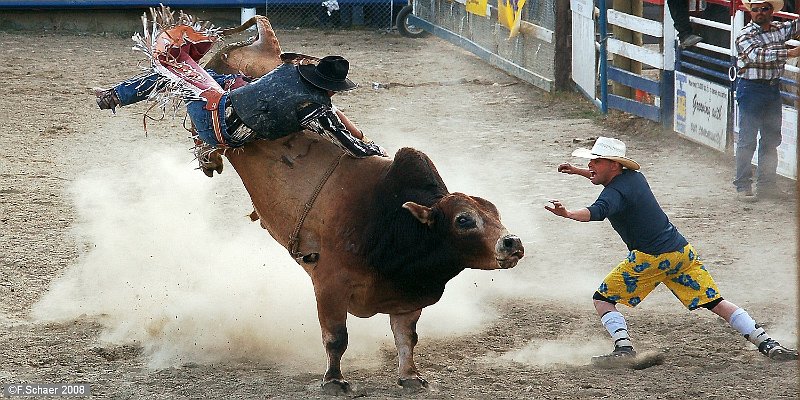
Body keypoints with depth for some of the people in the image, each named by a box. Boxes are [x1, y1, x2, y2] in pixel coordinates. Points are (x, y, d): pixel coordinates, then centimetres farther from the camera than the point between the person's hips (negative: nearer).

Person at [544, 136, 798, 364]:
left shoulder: (615, 192, -15)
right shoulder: (634, 176, 11)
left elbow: (597, 212, -39)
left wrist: (567, 214, -56)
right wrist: (578, 172, 32)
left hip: (649, 258, -8)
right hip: (681, 249, 8)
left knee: (603, 299, 4)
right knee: (714, 302, 10)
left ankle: (624, 348, -15)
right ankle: (768, 345, 4)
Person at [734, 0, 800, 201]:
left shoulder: (779, 29, 8)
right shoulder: (745, 35, -12)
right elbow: (758, 55, -25)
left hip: (773, 88, 7)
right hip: (751, 88, -7)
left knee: (772, 139, 12)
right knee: (747, 140, -5)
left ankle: (766, 184, 21)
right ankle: (743, 186, -2)